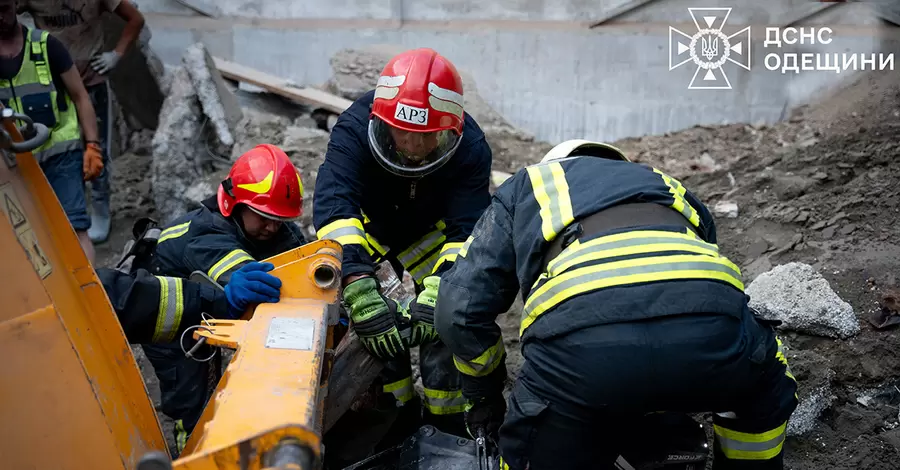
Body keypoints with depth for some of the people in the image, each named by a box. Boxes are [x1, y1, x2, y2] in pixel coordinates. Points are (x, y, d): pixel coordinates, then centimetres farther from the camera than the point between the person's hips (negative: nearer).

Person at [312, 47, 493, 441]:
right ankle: (399, 421, 15)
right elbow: (333, 204, -46)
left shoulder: (470, 148, -31)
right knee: (375, 322, -11)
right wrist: (359, 289, -59)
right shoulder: (354, 127, -34)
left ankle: (449, 428, 8)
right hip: (369, 227, 0)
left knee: (442, 322, -14)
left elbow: (467, 229, -35)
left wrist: (439, 291, -54)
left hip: (433, 230, 0)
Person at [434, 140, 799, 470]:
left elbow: (459, 311, 24)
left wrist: (485, 393, 41)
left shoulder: (524, 189, 35)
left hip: (581, 340, -3)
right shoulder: (669, 188, 42)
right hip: (707, 322, 4)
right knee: (766, 388, 38)